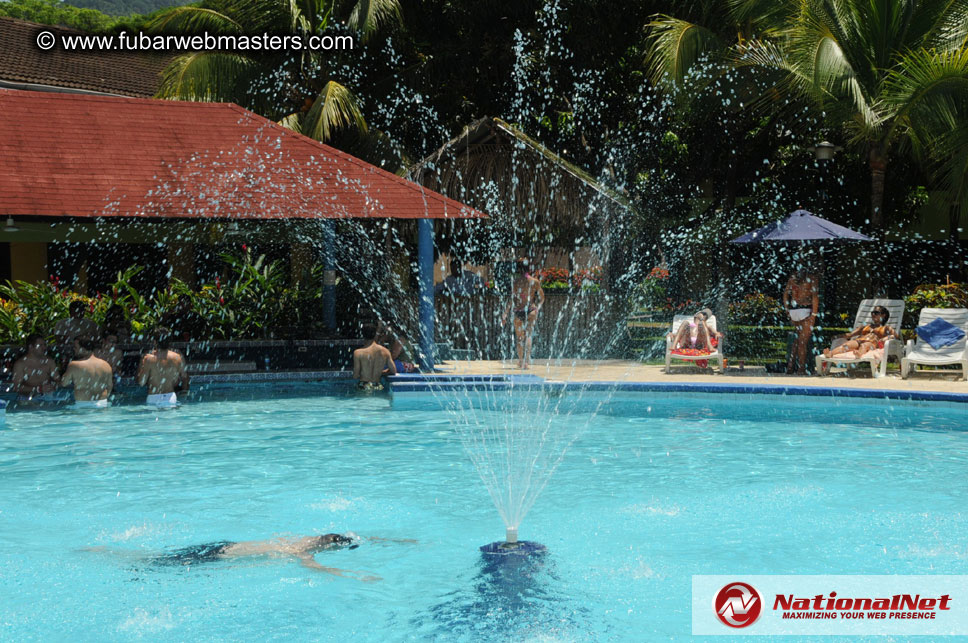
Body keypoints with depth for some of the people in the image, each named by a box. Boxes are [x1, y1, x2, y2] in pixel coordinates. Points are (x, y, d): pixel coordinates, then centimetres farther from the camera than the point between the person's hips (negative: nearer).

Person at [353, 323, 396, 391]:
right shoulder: (385, 351, 2)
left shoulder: (358, 353, -7)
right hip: (378, 387, 3)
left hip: (363, 387, -3)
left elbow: (355, 376, -6)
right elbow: (393, 371, 11)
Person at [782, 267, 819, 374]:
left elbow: (786, 294, 9)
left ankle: (790, 366, 14)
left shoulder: (792, 277, 10)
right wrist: (814, 314, -10)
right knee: (803, 341, 1)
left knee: (797, 339, 18)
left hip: (793, 310, 5)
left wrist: (788, 311, 13)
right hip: (806, 310, -5)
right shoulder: (812, 279, -5)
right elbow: (815, 297, -12)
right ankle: (801, 369, 3)